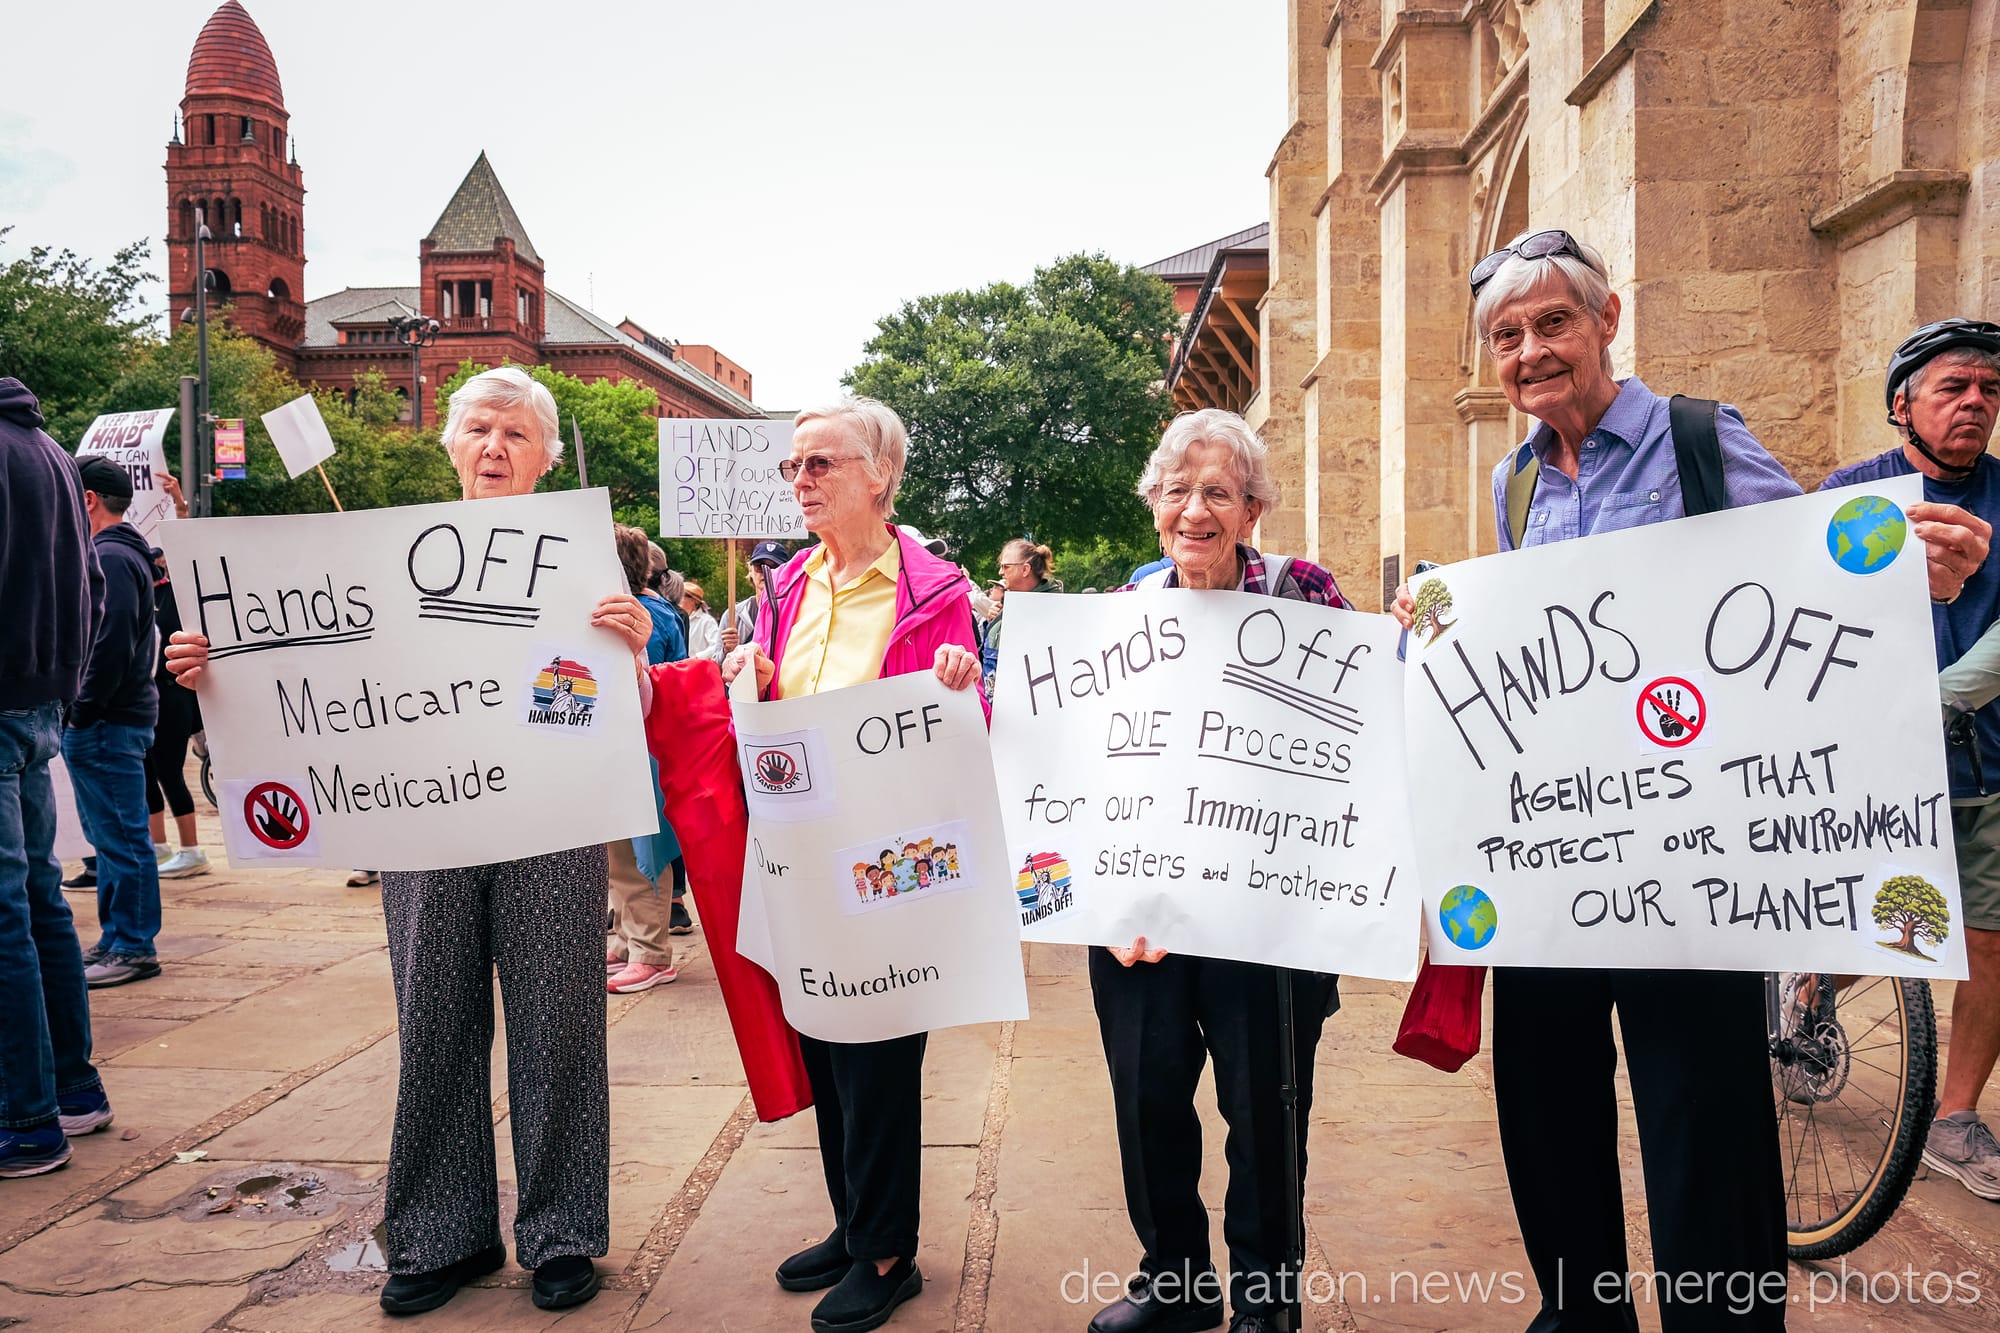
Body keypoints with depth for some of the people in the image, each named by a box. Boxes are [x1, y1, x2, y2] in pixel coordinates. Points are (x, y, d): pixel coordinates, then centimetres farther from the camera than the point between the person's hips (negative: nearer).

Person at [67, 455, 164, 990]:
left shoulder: (111, 558, -14)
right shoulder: (122, 553, 19)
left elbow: (111, 646, -22)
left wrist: (82, 712, -17)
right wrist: (82, 710, 18)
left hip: (107, 725, -11)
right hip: (116, 720, 11)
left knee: (121, 838, -5)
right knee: (114, 835, 15)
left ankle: (131, 948, 1)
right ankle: (118, 939, 23)